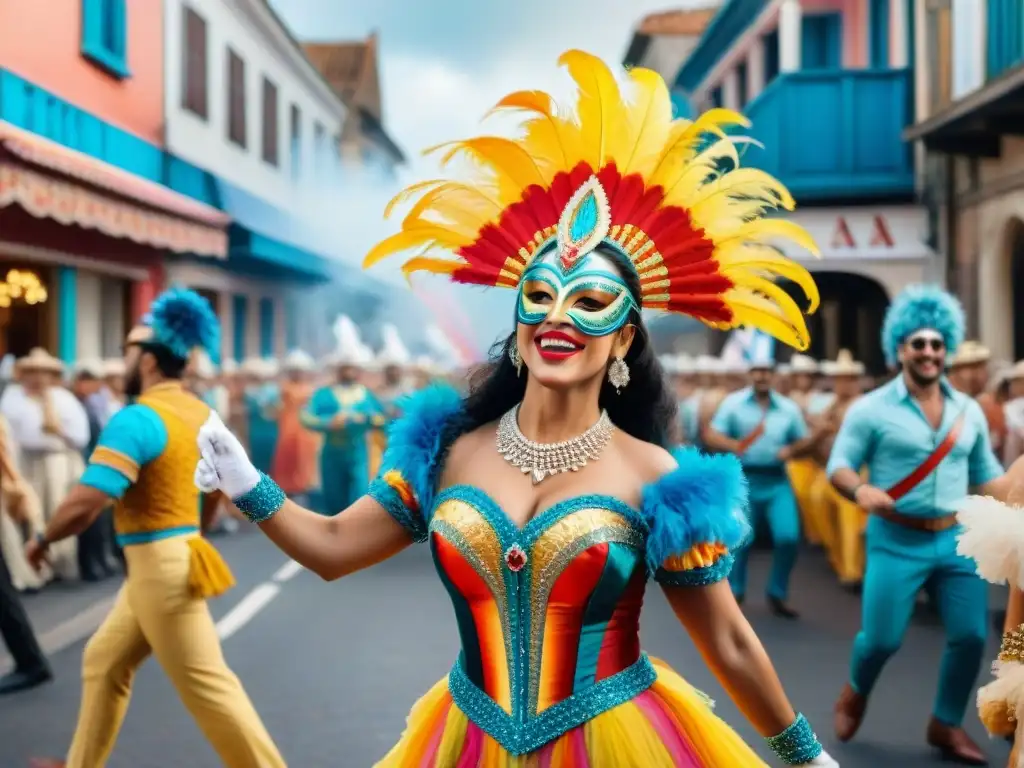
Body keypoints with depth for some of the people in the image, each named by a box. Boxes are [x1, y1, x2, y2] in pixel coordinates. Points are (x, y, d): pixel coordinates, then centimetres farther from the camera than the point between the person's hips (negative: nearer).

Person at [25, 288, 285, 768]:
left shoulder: (136, 420, -19)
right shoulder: (200, 412, 9)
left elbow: (84, 506, -24)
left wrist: (42, 540, -6)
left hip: (160, 566, -10)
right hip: (168, 561, 10)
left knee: (206, 684, -4)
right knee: (103, 662, 20)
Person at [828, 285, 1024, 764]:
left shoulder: (969, 411, 9)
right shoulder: (871, 409, -5)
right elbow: (838, 467, -5)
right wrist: (861, 491, -26)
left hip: (958, 539, 4)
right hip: (897, 541, -4)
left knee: (971, 636, 1)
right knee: (881, 638, -2)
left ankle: (945, 725, 22)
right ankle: (855, 695, 32)